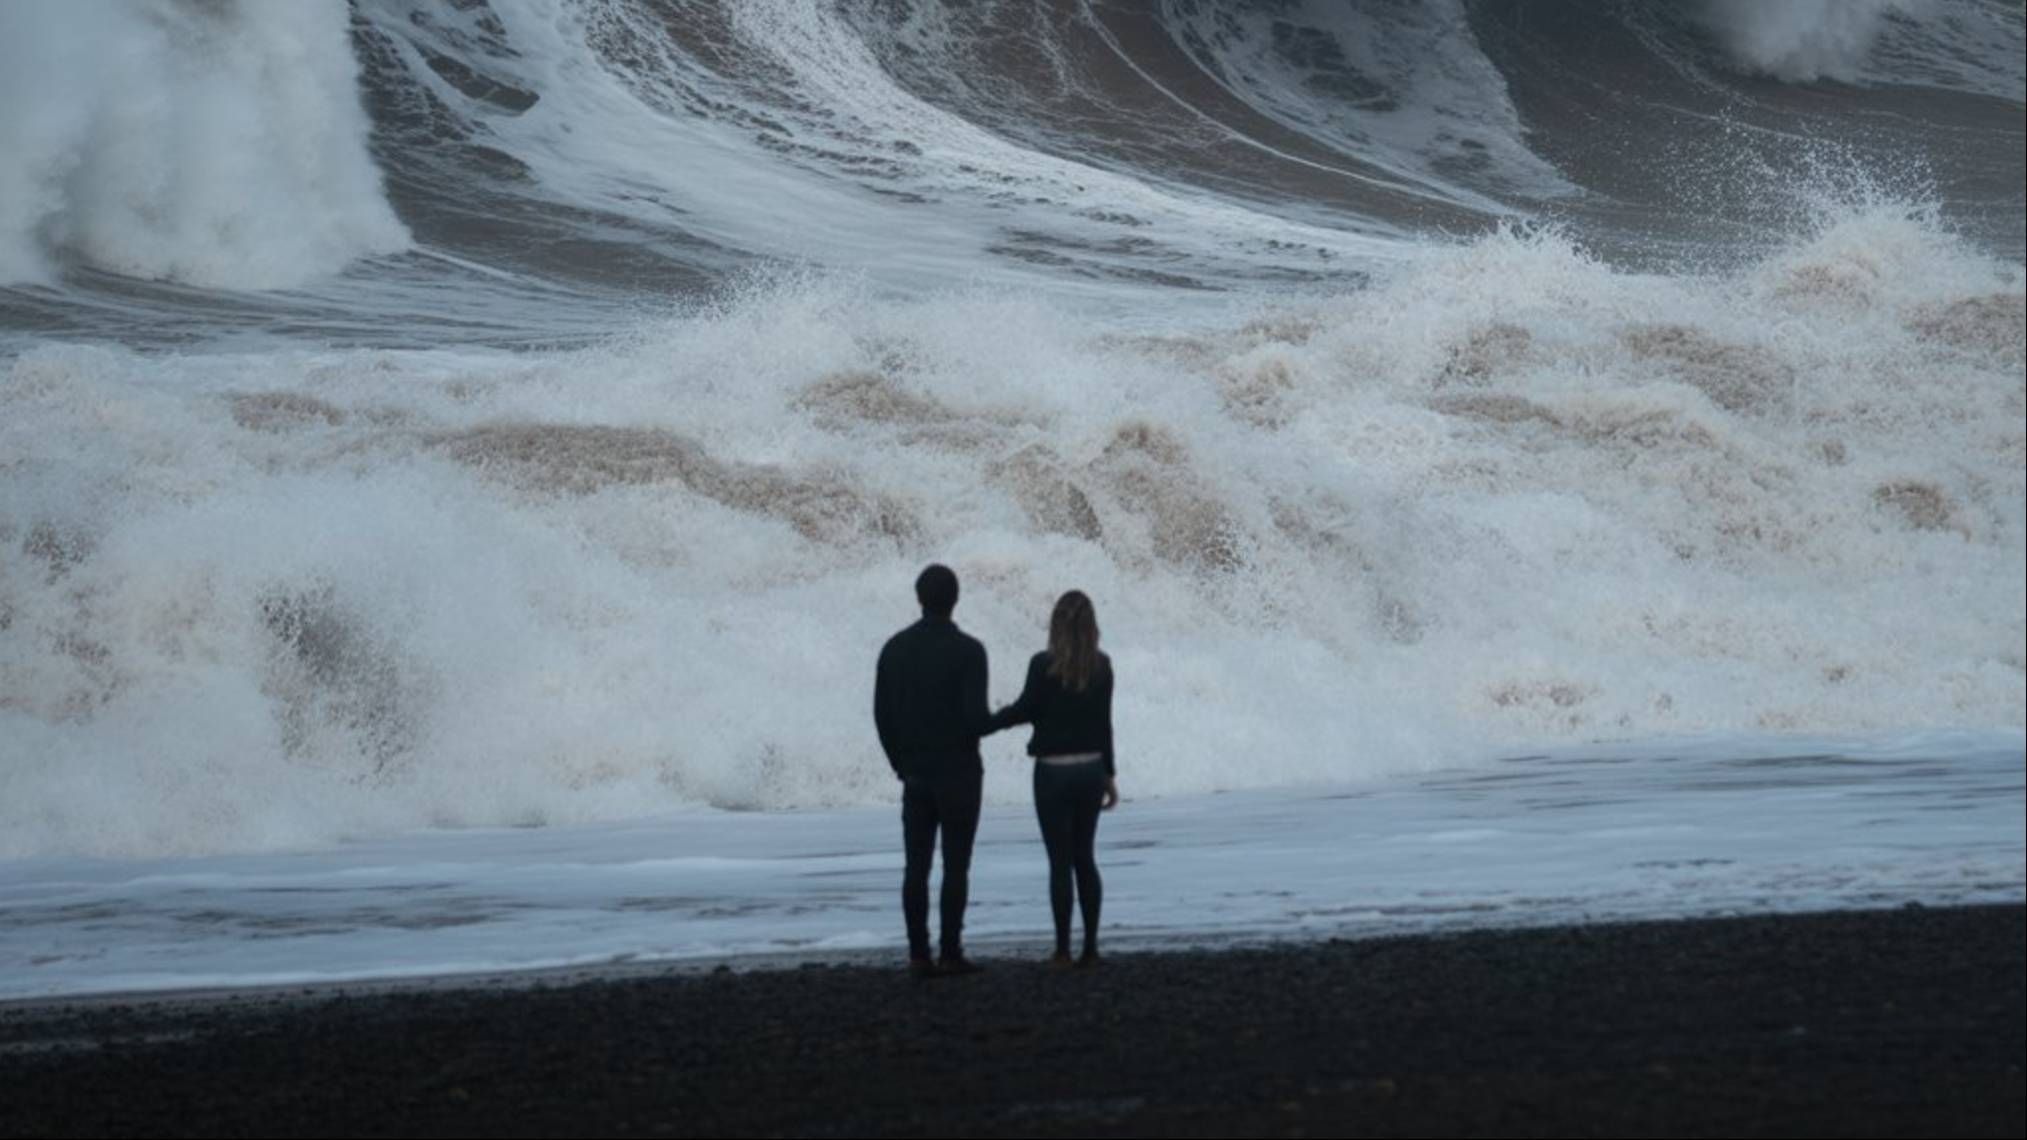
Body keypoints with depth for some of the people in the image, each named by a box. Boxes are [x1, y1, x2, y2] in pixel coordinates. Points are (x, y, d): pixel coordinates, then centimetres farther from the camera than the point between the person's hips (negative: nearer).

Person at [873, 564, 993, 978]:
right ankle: (951, 952, -2)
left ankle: (919, 954, 2)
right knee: (955, 865, 0)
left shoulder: (896, 648, 3)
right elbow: (975, 715, -17)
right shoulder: (967, 650, -11)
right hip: (958, 772, -4)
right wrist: (990, 721, 7)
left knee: (916, 866, 4)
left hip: (915, 775, 4)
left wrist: (901, 763, 14)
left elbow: (882, 714, 4)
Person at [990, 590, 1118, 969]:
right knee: (1085, 858, 12)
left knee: (1060, 862, 1)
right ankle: (1090, 948, 10)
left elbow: (1024, 710, -10)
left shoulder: (1044, 666, -14)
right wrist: (1109, 774, 14)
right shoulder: (1101, 667, 1)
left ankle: (1063, 949, 0)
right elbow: (1103, 722, 7)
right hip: (1091, 768, 4)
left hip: (1054, 771, -4)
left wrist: (983, 725, 4)